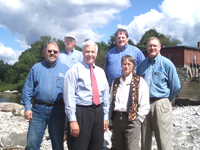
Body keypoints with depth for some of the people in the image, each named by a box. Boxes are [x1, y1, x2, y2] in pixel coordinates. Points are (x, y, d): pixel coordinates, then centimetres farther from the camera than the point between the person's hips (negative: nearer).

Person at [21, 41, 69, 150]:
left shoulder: (65, 69, 8)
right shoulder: (36, 68, 9)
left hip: (57, 110, 0)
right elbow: (27, 89, 7)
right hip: (38, 109, 0)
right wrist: (27, 107, -1)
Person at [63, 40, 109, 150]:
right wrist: (72, 120, -16)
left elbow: (106, 95, 17)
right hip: (81, 113, -5)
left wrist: (105, 117, 12)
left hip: (98, 112, 6)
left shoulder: (101, 72, 15)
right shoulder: (75, 70, -3)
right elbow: (69, 96, -10)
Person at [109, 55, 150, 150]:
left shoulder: (139, 81, 0)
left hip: (131, 121, -4)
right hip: (116, 120, 4)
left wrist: (137, 119, -6)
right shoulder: (115, 82, 13)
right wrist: (111, 121, 10)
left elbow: (145, 105, -4)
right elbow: (111, 102, 13)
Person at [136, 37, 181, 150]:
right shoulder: (142, 64, 13)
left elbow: (176, 86, 0)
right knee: (145, 140, 12)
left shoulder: (167, 63, 0)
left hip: (160, 105, -4)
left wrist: (167, 100, 6)